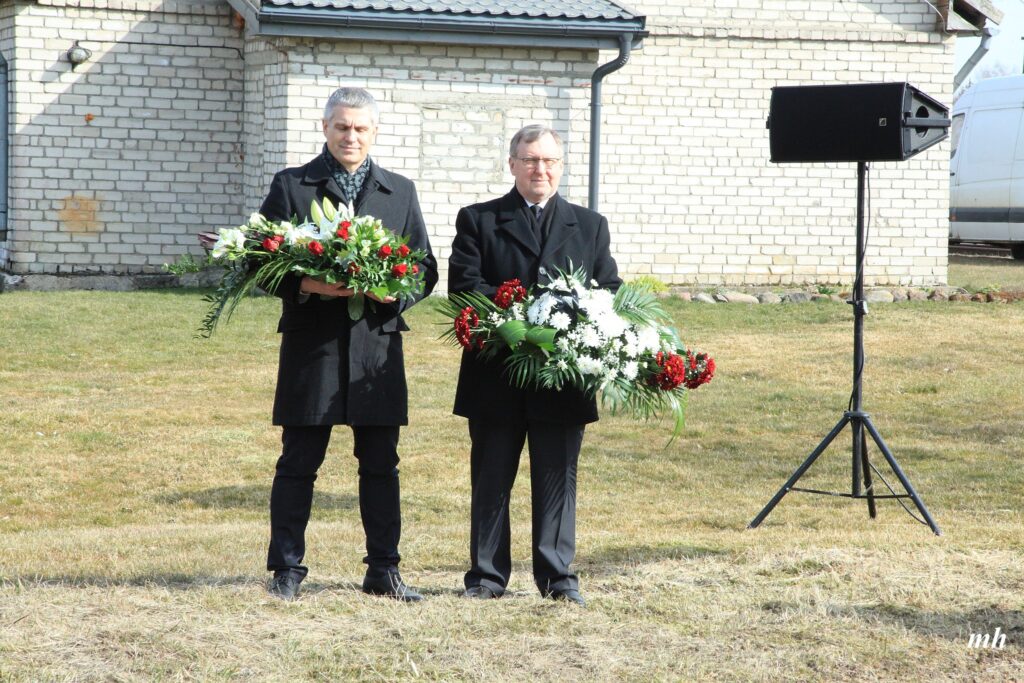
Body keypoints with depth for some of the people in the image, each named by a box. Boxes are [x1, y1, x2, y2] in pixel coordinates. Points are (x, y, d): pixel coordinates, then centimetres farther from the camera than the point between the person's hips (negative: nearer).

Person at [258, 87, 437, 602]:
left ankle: (384, 570, 13)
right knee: (299, 463, 2)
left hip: (376, 345, 2)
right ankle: (287, 569, 9)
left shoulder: (401, 192, 13)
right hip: (311, 343, -2)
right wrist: (304, 285, -16)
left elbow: (425, 268, 12)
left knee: (380, 464, 6)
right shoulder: (290, 187, 6)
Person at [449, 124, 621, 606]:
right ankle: (487, 575, 14)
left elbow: (609, 292, 10)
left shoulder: (590, 226, 14)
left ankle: (558, 576, 9)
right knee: (491, 478, 6)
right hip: (496, 377, -1)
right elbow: (463, 285, -5)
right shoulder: (478, 221, 7)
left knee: (558, 477, 3)